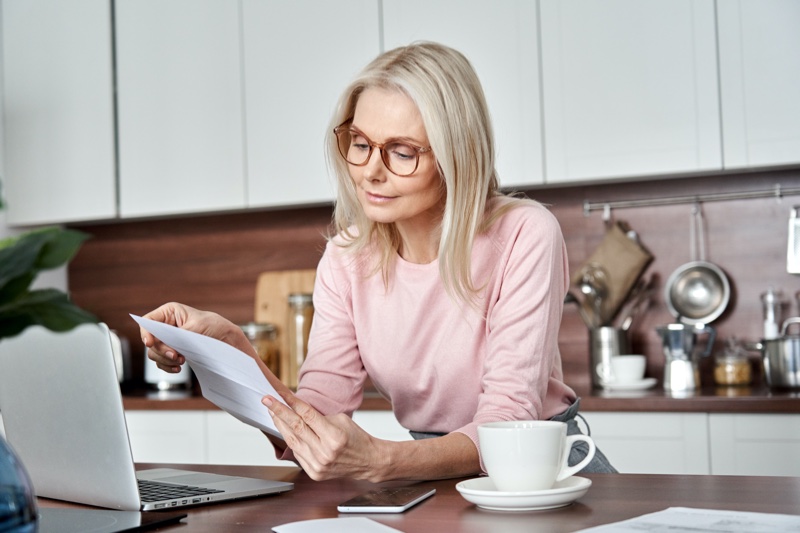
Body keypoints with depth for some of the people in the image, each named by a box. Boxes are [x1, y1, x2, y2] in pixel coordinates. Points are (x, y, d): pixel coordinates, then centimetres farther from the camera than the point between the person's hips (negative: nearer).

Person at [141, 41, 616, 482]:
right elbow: (321, 410, -9)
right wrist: (233, 350, -27)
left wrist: (380, 462, -39)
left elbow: (507, 423, -22)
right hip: (431, 469, 2)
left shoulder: (524, 237, -17)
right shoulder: (346, 259, -2)